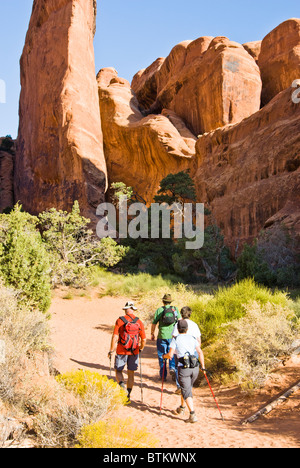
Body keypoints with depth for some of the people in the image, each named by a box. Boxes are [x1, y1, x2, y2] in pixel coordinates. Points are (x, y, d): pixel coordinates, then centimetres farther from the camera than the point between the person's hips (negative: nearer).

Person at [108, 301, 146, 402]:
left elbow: (115, 337, -13)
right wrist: (141, 349, 19)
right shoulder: (139, 322, -1)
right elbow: (144, 339, 1)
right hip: (134, 352, 3)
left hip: (122, 351, -2)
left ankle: (122, 386, -14)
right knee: (131, 373, 14)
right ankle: (128, 395, 19)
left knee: (118, 371, 13)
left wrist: (111, 350, -4)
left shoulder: (120, 321, -9)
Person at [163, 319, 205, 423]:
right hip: (195, 368, 5)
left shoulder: (175, 339, 2)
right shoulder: (192, 338, 12)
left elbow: (170, 355, -5)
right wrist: (203, 367, 7)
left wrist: (164, 356, 16)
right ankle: (181, 408, 40)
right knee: (187, 387, 24)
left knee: (187, 392, -1)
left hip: (183, 368, -4)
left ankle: (193, 415, -12)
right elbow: (200, 352, 3)